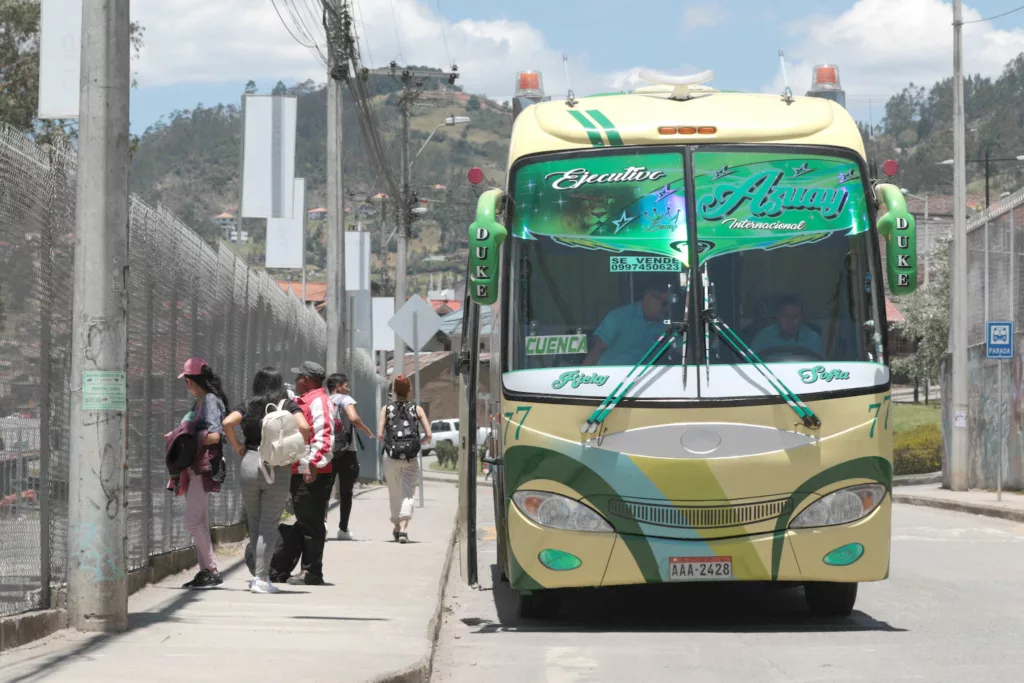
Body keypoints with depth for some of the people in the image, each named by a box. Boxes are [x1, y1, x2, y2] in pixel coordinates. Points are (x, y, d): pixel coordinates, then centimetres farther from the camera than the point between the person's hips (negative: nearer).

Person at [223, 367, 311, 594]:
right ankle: (261, 578, -5)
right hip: (278, 468, -2)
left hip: (250, 463, 2)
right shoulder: (288, 406, 3)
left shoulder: (249, 406, 8)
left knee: (254, 522, 15)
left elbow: (228, 423, -7)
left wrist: (238, 448, 4)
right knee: (269, 525, 0)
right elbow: (304, 427, -13)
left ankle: (259, 574, 20)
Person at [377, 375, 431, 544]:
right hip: (411, 459, -1)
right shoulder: (416, 409, 2)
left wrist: (388, 442, 13)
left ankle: (397, 528, 27)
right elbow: (428, 435, -5)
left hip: (391, 458, 1)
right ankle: (403, 528, -20)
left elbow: (380, 435, -8)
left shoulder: (386, 409, 2)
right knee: (407, 494, -3)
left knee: (395, 494, 16)